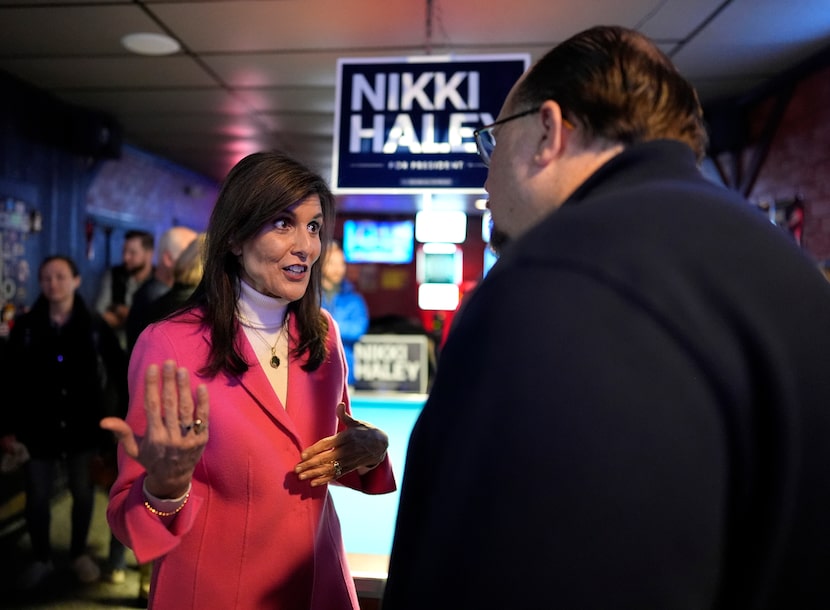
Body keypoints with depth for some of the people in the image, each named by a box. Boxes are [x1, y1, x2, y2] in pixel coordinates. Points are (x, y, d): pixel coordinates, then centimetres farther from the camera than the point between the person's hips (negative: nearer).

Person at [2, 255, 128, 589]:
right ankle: (42, 558, 32)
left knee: (83, 494, 12)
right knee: (36, 499, 9)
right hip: (38, 429, 1)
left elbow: (119, 370, -2)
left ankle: (79, 554, 34)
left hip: (83, 428, 0)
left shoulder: (95, 325, -5)